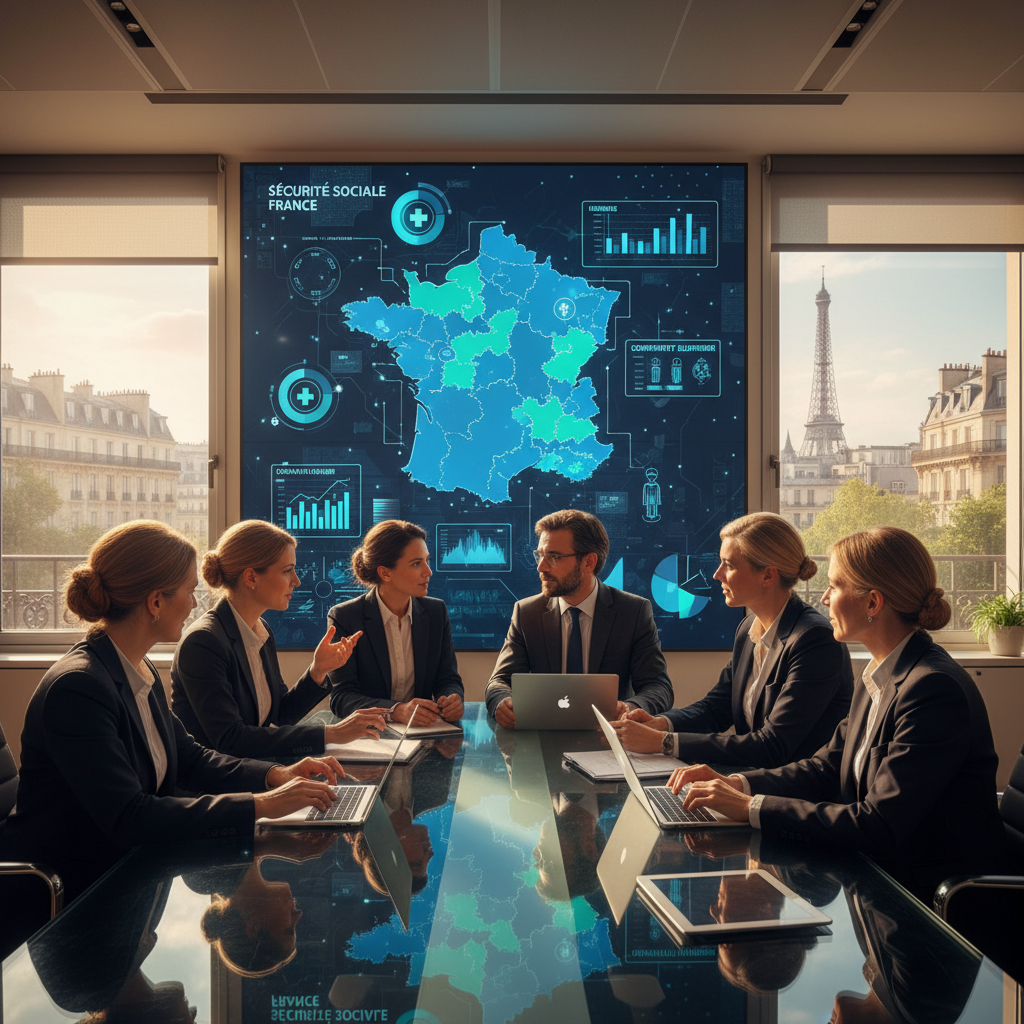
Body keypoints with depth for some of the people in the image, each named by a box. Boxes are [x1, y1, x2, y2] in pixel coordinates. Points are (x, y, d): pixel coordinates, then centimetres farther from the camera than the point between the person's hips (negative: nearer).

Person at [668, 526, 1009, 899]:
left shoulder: (935, 689, -24)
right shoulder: (879, 677, 6)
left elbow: (879, 825, -26)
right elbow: (829, 767, 11)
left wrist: (751, 807, -24)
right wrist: (737, 784, -4)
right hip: (878, 868, 8)